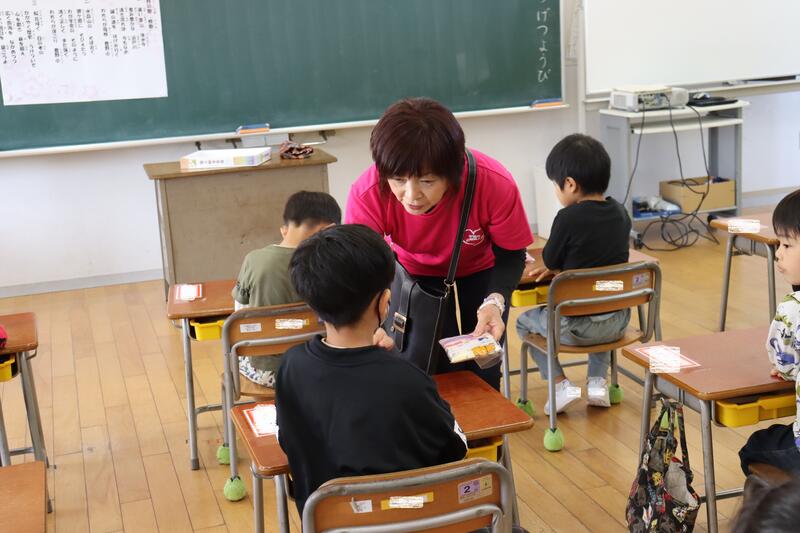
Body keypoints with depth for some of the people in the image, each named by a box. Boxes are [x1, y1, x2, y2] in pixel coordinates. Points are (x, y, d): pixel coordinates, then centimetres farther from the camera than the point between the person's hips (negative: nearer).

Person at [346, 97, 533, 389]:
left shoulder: (496, 184, -38)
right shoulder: (368, 194, -37)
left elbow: (511, 255, -21)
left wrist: (495, 301, -40)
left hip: (480, 272, 0)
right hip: (415, 275, 0)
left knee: (482, 376, 6)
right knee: (434, 375, -2)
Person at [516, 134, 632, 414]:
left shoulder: (568, 218, -19)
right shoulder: (620, 213, 1)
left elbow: (550, 260, -5)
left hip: (576, 327, -6)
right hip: (618, 322, 6)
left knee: (524, 321, 21)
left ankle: (561, 385, 10)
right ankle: (598, 382, 29)